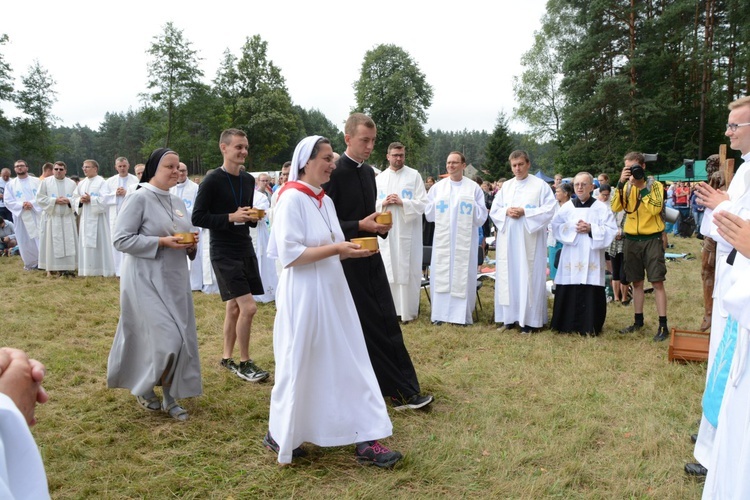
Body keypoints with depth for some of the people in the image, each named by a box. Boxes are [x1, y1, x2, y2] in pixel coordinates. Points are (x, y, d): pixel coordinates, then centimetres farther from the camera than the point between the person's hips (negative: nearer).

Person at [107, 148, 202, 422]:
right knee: (165, 339, -11)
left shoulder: (177, 202, 12)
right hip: (147, 280, -7)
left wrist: (191, 245, -3)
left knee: (181, 339, 6)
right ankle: (143, 386, 17)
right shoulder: (139, 199, -10)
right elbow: (121, 240, -15)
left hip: (175, 279, 7)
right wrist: (162, 242, -21)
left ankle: (169, 396, 21)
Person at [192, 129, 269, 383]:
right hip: (224, 254, -7)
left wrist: (253, 217, -3)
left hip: (245, 250, 7)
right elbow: (198, 218, -13)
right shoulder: (212, 181, -12)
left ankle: (227, 358, 29)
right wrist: (231, 217, -21)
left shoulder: (249, 180, 8)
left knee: (235, 307, 14)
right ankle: (244, 362, 7)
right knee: (248, 307, -11)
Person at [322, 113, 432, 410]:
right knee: (365, 327, 2)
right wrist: (360, 226, -21)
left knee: (386, 324, 6)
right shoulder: (334, 173, -13)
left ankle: (400, 391, 15)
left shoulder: (368, 172, 12)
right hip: (349, 261, -7)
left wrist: (380, 225, 1)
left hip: (371, 258, 7)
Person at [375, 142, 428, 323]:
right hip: (386, 231, 3)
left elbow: (423, 203, -5)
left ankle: (408, 310, 7)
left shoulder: (414, 175, 1)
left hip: (408, 231, -3)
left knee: (407, 271, -1)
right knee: (389, 270, 6)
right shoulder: (379, 178, 10)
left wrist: (402, 202, -17)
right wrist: (383, 203, -11)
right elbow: (371, 205, 9)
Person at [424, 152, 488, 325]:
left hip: (465, 241, -2)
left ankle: (462, 314, 8)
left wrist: (471, 204, -12)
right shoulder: (437, 187, 7)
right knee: (440, 274, 3)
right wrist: (439, 202, -2)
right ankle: (440, 313, 11)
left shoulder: (474, 188, 1)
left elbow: (482, 217, -1)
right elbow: (429, 214, 8)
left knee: (463, 276, 0)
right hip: (442, 241, 2)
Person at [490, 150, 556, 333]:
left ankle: (529, 320, 1)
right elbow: (494, 210, 11)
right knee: (508, 276, 5)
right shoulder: (505, 186, 13)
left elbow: (549, 209, -8)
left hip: (529, 240, -4)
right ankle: (509, 317, 12)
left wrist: (525, 212, -16)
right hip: (508, 239, 4)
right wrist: (506, 212, -10)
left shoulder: (540, 185, 0)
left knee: (528, 277, -4)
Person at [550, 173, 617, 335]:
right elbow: (556, 227, 4)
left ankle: (589, 327, 10)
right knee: (568, 292, 1)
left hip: (592, 257, -2)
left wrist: (591, 229, -15)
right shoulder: (566, 207, 8)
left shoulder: (601, 207, 1)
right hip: (571, 257, 2)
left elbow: (611, 230, -4)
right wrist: (573, 228, -10)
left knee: (591, 294, -2)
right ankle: (568, 325, 13)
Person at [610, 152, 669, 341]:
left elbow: (655, 208, -20)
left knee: (657, 282, -5)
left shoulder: (654, 185, -4)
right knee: (636, 282, 11)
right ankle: (638, 321, 21)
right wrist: (621, 183, -15)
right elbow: (615, 207, -8)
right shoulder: (626, 186, 7)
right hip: (632, 240, 4)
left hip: (652, 239, -4)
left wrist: (641, 186, -19)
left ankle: (663, 325, -1)